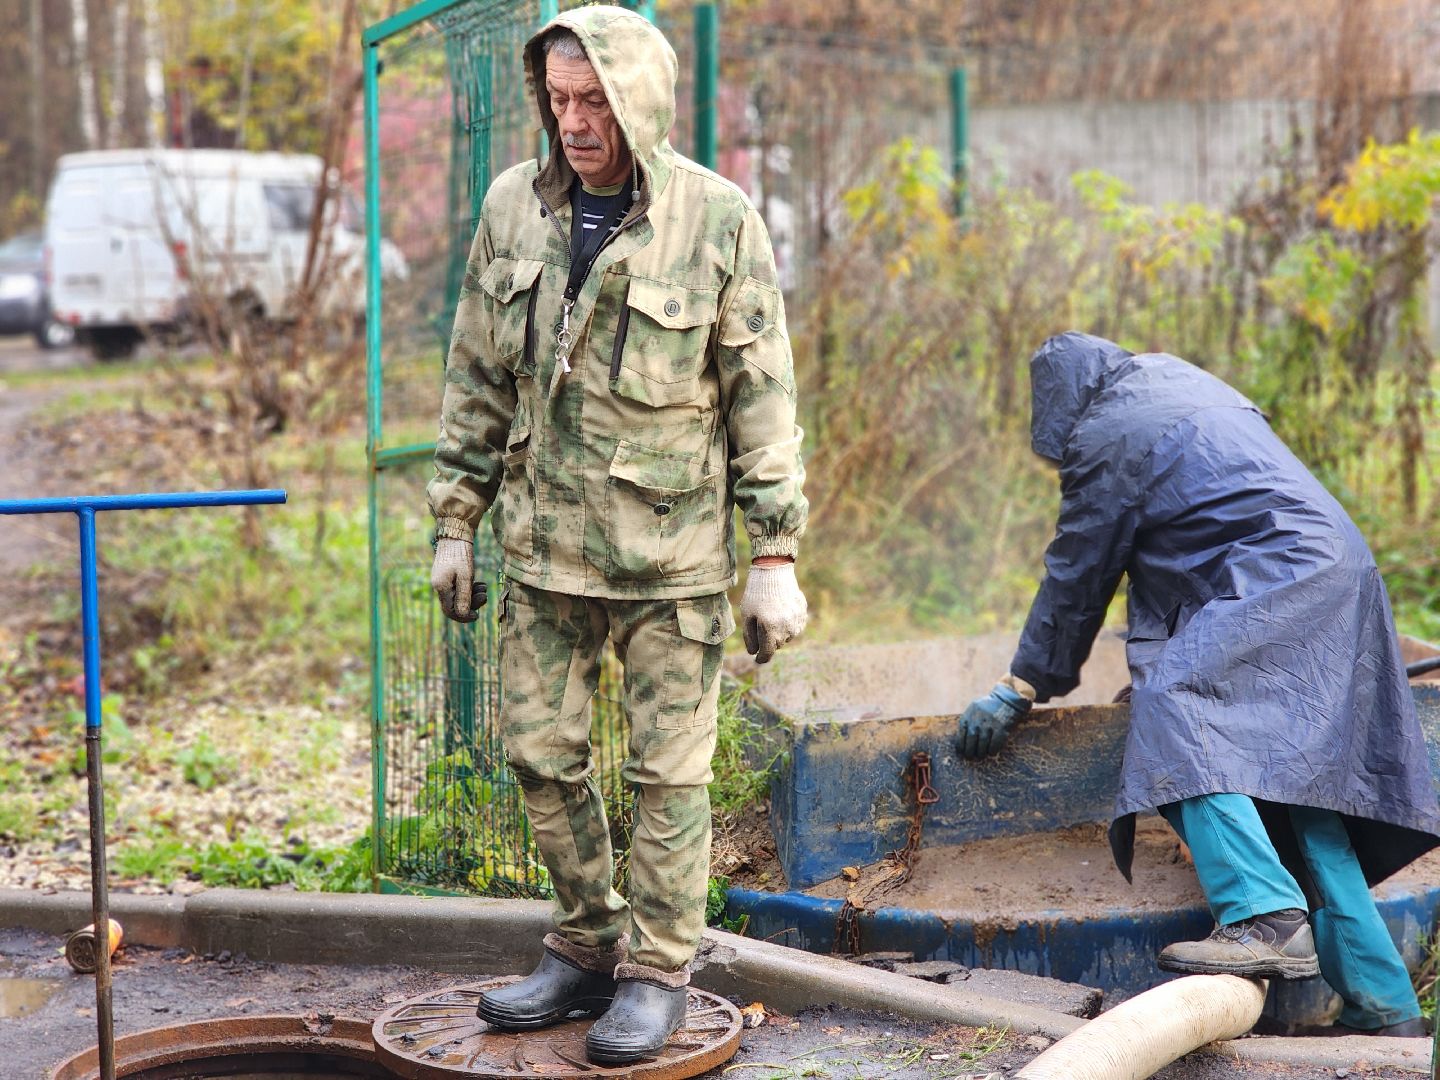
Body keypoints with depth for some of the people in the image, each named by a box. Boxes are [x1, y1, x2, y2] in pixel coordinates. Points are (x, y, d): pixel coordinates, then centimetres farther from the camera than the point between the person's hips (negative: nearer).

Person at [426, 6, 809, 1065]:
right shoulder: (515, 206, 2)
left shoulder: (720, 220, -9)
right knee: (542, 754, 10)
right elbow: (477, 378, 9)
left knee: (670, 769, 3)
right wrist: (456, 524, 8)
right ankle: (589, 948, 27)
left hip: (672, 549, -4)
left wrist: (776, 555, -8)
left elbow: (764, 395, -6)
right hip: (546, 541, 4)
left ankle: (658, 973, 18)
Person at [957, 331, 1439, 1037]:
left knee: (1170, 705, -21)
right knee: (1302, 788, 7)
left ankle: (1266, 918, -36)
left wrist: (1021, 688, 10)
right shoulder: (1173, 377, 26)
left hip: (1276, 582, -9)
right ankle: (1382, 1007, 5)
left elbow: (1077, 576, 2)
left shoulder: (1104, 437, -2)